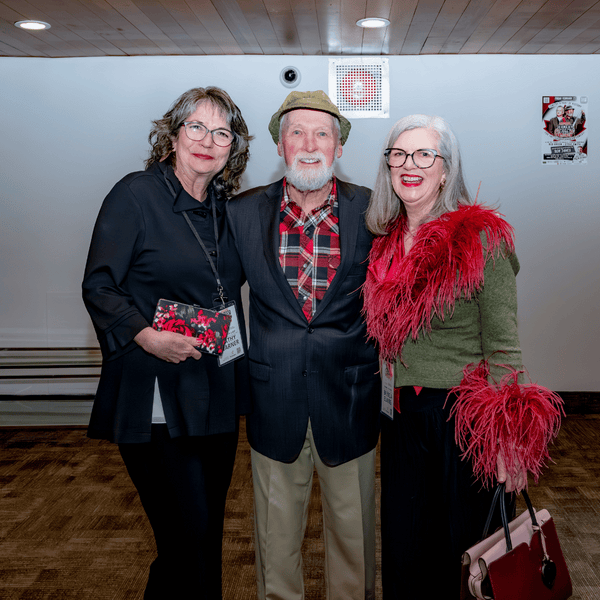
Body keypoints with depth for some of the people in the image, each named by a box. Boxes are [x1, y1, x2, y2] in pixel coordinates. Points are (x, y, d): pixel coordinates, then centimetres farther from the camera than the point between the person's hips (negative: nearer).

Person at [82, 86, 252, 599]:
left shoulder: (226, 207, 10)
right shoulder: (136, 194, -6)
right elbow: (98, 288, -8)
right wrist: (146, 336, -22)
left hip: (217, 396, 6)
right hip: (157, 398, -6)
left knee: (208, 533, 17)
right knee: (188, 539, -4)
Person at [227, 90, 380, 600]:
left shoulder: (373, 211, -5)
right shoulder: (243, 212, -2)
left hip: (350, 400, 0)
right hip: (274, 402, 1)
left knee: (353, 529, 18)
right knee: (276, 534, 17)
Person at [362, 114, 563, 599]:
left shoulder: (480, 240, -12)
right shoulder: (387, 244, 6)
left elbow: (503, 347, -12)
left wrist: (504, 441, -15)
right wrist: (391, 403, 10)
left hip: (461, 416, -5)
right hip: (402, 416, 5)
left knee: (461, 548, 12)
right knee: (404, 549, 16)